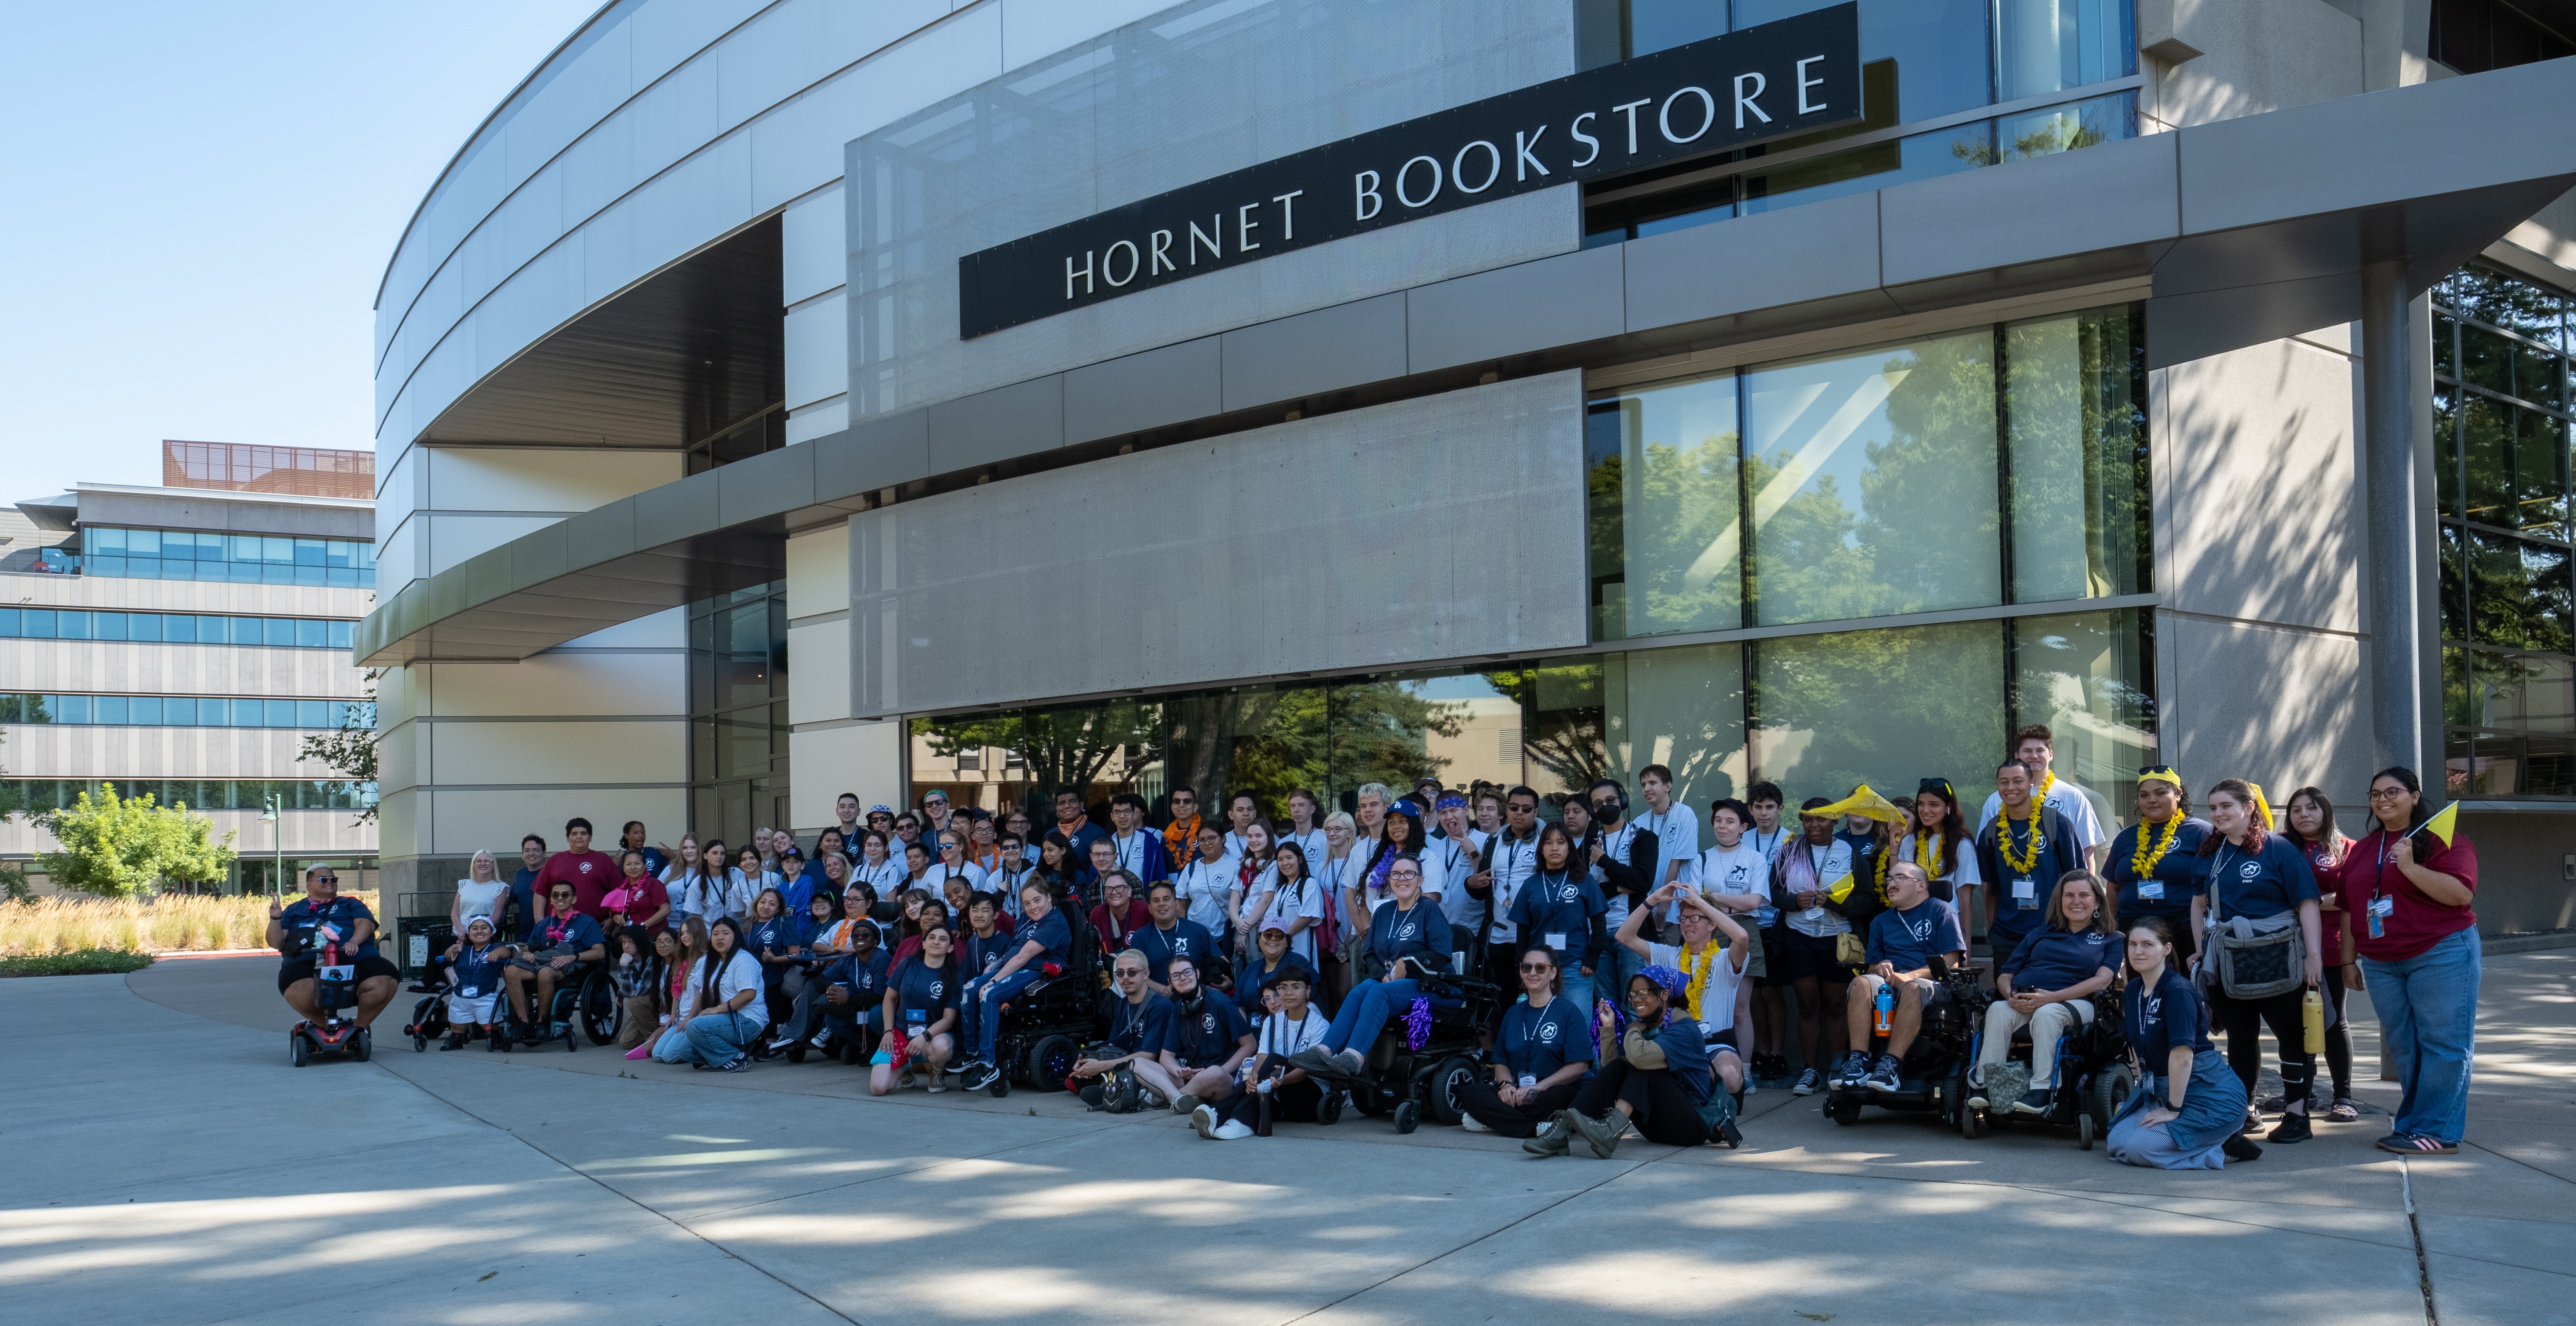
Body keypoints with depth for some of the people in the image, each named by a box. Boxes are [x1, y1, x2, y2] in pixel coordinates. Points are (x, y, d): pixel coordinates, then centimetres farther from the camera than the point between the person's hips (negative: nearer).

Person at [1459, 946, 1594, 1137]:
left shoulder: (1569, 1011, 2)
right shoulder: (1513, 1014, 19)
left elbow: (1580, 1065, -9)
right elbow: (1501, 1062, 16)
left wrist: (1538, 1087, -19)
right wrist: (1506, 1084, -8)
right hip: (1516, 1093, 5)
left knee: (1557, 1096, -41)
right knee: (1468, 1093, -22)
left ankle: (1494, 1122, -28)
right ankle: (1538, 1128, -30)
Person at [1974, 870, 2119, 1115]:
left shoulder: (2110, 939, 18)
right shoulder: (2040, 935, 28)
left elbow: (2103, 980, -1)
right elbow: (2005, 975, 21)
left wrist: (2052, 997, -15)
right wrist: (2011, 995, -6)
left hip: (2074, 1003, -3)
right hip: (2021, 1004, 3)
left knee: (2046, 1013, -38)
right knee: (1998, 1010, -31)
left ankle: (2041, 1090, -43)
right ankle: (1985, 1086, -39)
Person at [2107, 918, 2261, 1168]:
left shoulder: (2178, 991, -20)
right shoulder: (2132, 991, 7)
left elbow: (2182, 1055, -26)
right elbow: (2136, 1046, 17)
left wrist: (2173, 1110, -23)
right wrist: (2143, 1087, 8)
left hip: (2209, 1094, -9)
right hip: (2163, 1091, 9)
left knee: (2135, 1149, -23)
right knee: (2115, 1142, -2)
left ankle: (2222, 1150, -4)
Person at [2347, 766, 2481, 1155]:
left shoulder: (2440, 838, -4)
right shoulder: (2362, 850, 16)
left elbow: (2461, 893, -17)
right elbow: (2352, 908, 21)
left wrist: (2410, 867, -23)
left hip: (2440, 954, -6)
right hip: (2382, 963, 6)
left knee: (2441, 1044, -4)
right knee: (2403, 1047, 9)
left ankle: (2439, 1131, -2)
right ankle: (2410, 1126, 14)